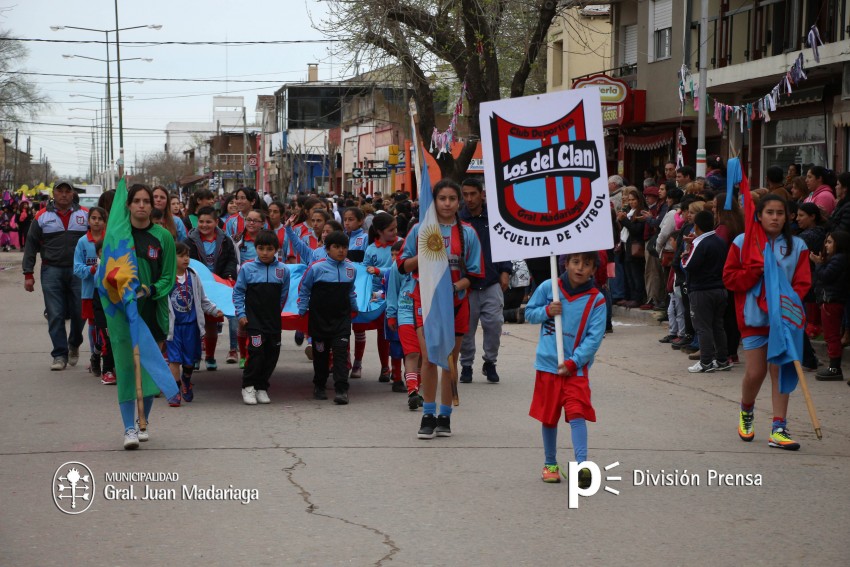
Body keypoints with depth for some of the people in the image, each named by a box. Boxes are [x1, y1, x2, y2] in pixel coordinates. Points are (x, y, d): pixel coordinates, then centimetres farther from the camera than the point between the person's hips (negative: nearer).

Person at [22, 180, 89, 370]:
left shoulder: (85, 215, 8)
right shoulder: (42, 216, 6)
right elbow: (31, 245, 7)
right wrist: (28, 274, 2)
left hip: (79, 271, 1)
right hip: (52, 271, -1)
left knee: (79, 312, 2)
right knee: (55, 315, -4)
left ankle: (74, 344, 28)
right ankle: (60, 355, 1)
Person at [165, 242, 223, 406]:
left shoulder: (193, 276, 4)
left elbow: (202, 300, 16)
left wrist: (214, 311, 10)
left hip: (191, 324, 4)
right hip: (173, 325, -3)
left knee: (190, 359, 13)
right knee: (174, 358, -6)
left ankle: (186, 382, 40)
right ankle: (176, 391, 1)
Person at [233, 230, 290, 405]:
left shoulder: (283, 270, 1)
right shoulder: (247, 268, -3)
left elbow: (284, 295, 10)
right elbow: (238, 292, 3)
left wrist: (275, 312, 7)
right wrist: (241, 313, -3)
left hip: (274, 320, 3)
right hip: (254, 318, -3)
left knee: (272, 353, 6)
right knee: (257, 351, -14)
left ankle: (261, 388, 19)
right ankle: (248, 386, 0)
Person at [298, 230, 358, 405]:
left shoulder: (350, 268, 3)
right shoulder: (317, 267, -10)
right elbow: (303, 289, 0)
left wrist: (354, 308, 24)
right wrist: (302, 311, -1)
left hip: (342, 317, 2)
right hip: (319, 317, -2)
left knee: (341, 352, -9)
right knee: (320, 353, 11)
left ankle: (341, 389, -12)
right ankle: (319, 386, 28)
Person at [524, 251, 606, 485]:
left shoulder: (596, 300, -5)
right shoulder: (548, 287, -1)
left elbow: (594, 338, -8)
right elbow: (529, 313, 10)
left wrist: (573, 362, -17)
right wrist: (547, 311, -11)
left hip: (576, 367, -2)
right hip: (547, 364, 2)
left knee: (577, 413, -15)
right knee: (548, 416, 11)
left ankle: (582, 465, -19)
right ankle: (550, 464, 25)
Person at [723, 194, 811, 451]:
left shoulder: (797, 246, 3)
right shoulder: (743, 242, 1)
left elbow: (802, 283, -1)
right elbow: (729, 277, -2)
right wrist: (758, 269, -15)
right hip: (754, 316, -1)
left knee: (780, 370, 0)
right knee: (756, 372, -2)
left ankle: (778, 430, 2)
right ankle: (746, 411, 29)